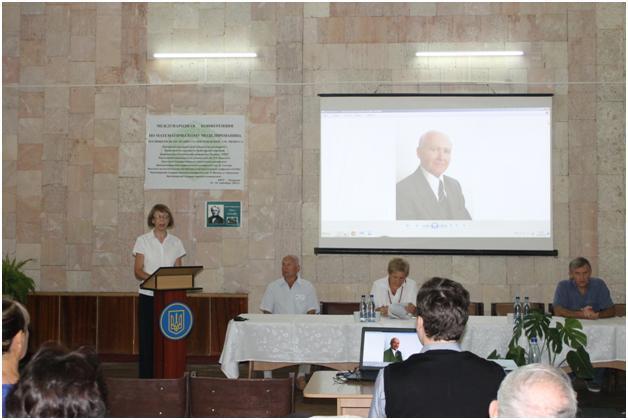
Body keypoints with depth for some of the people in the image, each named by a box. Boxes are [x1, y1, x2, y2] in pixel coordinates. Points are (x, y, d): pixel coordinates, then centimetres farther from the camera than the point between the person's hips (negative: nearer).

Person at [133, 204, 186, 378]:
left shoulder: (176, 242, 9)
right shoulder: (143, 241, 1)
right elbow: (138, 271, -3)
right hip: (148, 296, -2)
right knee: (147, 338, -2)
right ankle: (146, 376, 5)